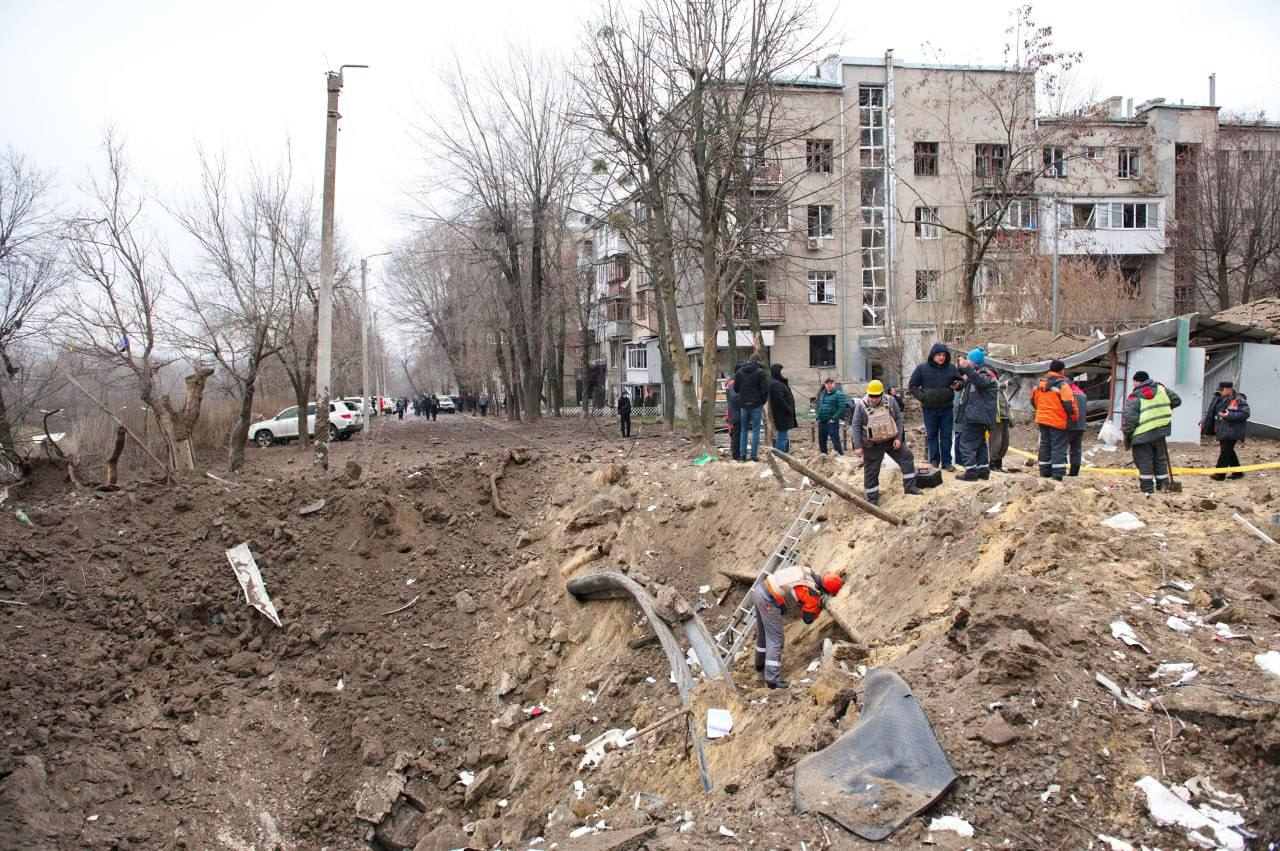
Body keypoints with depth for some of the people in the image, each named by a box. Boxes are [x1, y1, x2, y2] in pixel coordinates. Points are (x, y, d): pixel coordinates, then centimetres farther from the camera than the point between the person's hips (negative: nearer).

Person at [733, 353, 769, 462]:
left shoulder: (739, 372, 6)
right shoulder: (761, 372, -9)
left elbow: (736, 388, 9)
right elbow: (765, 389, -11)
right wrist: (763, 401, 3)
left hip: (743, 404, 4)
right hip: (756, 404, -4)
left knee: (744, 430, 12)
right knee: (756, 430, 1)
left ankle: (742, 454, 9)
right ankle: (754, 454, -2)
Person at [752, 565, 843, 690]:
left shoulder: (807, 571, 7)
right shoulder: (813, 594, -11)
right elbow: (808, 619, 2)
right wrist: (820, 605, 12)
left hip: (759, 589, 9)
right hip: (769, 602, -9)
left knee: (763, 633, 26)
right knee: (775, 639, -3)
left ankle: (760, 663, 44)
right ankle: (772, 679, -7)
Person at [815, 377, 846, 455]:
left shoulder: (838, 394, -7)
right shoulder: (822, 394, 15)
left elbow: (842, 408, -15)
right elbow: (818, 406, 23)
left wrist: (834, 418, -17)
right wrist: (818, 417, 9)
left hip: (832, 422, -7)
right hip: (821, 422, 7)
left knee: (835, 440, -7)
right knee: (821, 441, 14)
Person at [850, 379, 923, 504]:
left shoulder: (890, 401, -6)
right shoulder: (861, 405, -15)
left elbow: (899, 419, 2)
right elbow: (856, 426, -12)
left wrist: (898, 437, -6)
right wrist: (857, 446, -15)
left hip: (892, 440, 3)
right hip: (872, 445, -3)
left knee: (906, 458, 2)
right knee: (871, 471, 1)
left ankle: (910, 487, 15)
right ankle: (872, 498, 12)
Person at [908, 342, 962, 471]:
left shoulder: (951, 368, 3)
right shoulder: (922, 368, -3)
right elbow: (912, 386, 2)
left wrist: (957, 385, -11)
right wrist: (922, 397, -11)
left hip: (947, 409, 1)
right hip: (930, 409, -1)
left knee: (946, 436, 5)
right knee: (932, 436, 7)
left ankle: (946, 462, 12)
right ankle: (934, 461, 14)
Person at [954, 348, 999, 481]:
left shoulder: (986, 373, -9)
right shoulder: (978, 372, 22)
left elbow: (980, 382, -32)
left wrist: (967, 368, -37)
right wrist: (962, 368, 18)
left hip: (977, 415, -11)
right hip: (979, 416, 11)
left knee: (966, 442, -11)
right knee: (980, 443, 15)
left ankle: (971, 471, -12)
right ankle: (983, 470, 20)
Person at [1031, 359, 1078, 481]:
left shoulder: (1040, 383, 10)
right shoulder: (1062, 384, -13)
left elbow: (1033, 400, 19)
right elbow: (1069, 402, -17)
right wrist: (1074, 416, -2)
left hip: (1042, 419, 7)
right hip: (1057, 421, -7)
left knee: (1045, 445, 14)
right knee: (1058, 447, -4)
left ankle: (1044, 472, 17)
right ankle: (1058, 474, -9)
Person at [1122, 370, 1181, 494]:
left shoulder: (1134, 398, -12)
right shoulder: (1161, 389, 5)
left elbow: (1129, 419, -17)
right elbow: (1176, 400, 16)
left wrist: (1127, 435, -5)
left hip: (1142, 436, -5)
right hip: (1160, 432, 5)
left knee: (1144, 464, 2)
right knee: (1160, 460, 19)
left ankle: (1147, 489, 2)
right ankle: (1163, 486, 23)